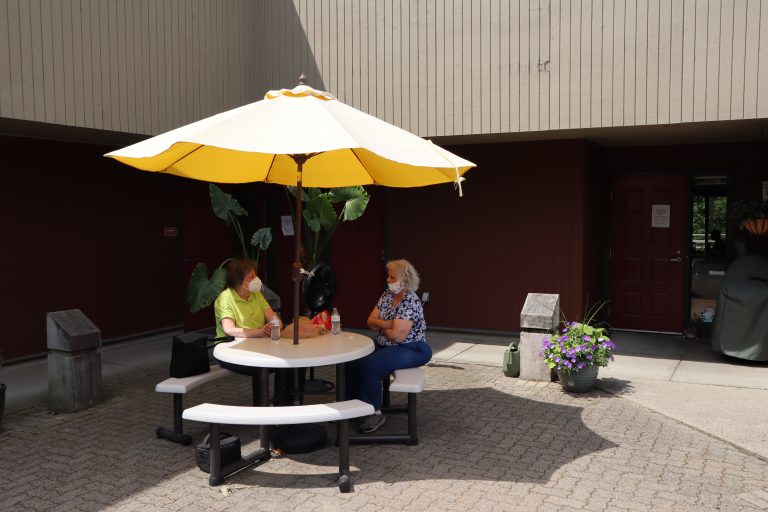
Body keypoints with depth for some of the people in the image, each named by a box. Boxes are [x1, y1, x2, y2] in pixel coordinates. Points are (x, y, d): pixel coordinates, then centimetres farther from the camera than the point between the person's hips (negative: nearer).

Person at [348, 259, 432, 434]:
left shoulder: (410, 301, -19)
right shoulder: (387, 294, 7)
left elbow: (397, 335, -24)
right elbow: (371, 321, 5)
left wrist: (380, 326, -5)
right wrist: (388, 324, -14)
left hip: (411, 349, -8)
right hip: (384, 345, 8)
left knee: (370, 365, -28)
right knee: (352, 360, -11)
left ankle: (375, 413, -12)